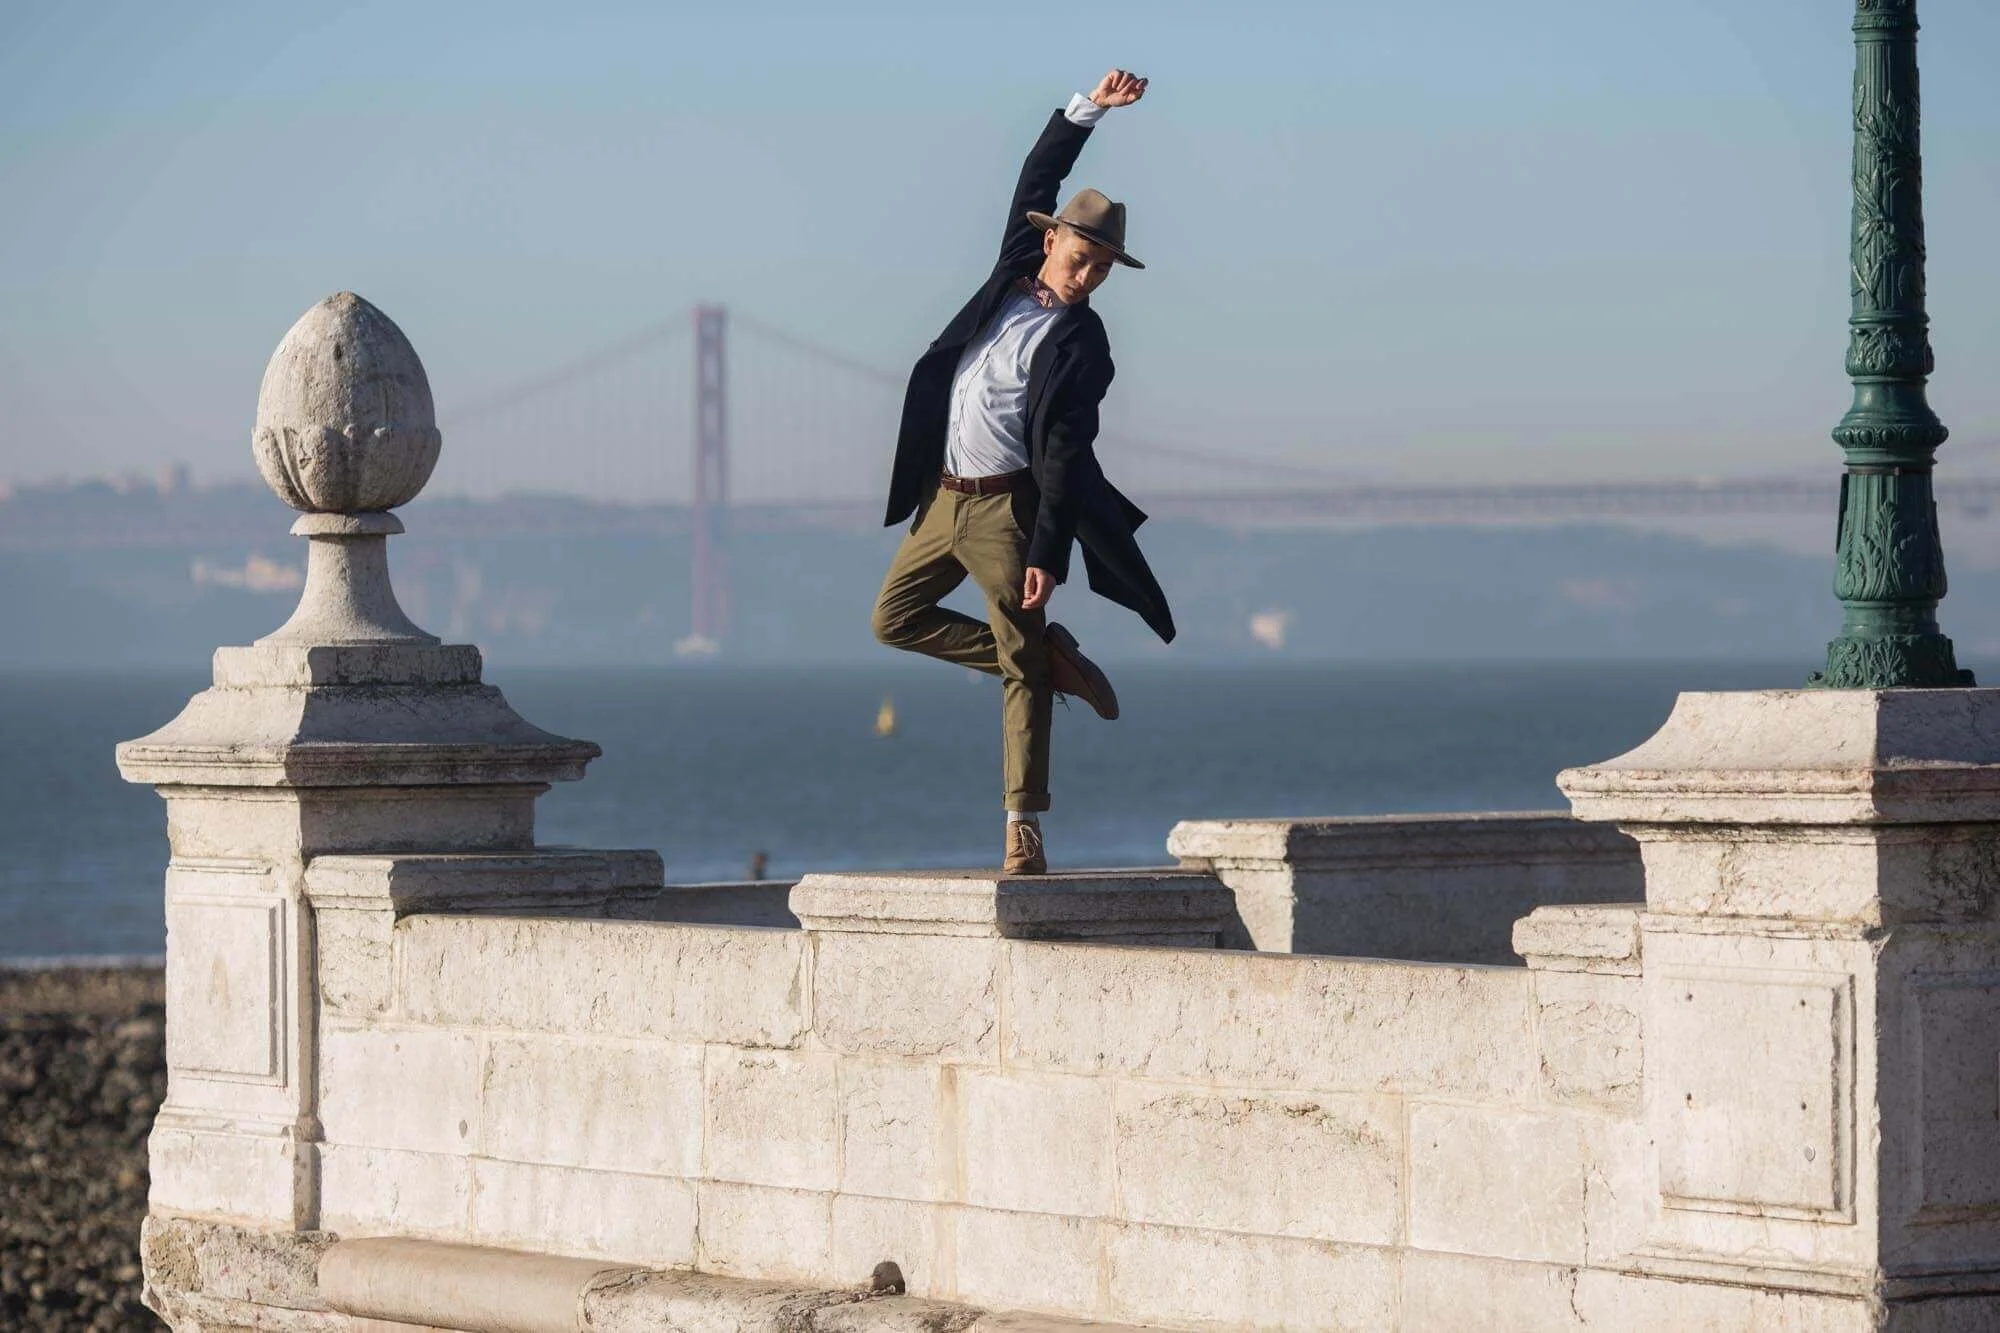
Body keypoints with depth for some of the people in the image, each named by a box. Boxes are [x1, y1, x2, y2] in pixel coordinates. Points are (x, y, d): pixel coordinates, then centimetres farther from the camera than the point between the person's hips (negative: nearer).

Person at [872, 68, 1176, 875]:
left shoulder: (1081, 345, -12)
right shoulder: (1016, 271, 6)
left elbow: (1063, 454, -17)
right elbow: (1037, 179, 13)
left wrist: (1048, 555, -23)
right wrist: (1087, 110, 1)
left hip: (1006, 507, -7)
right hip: (944, 497, 8)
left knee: (1021, 671, -6)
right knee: (896, 620, 12)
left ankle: (1022, 828, -6)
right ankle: (1052, 657, 18)